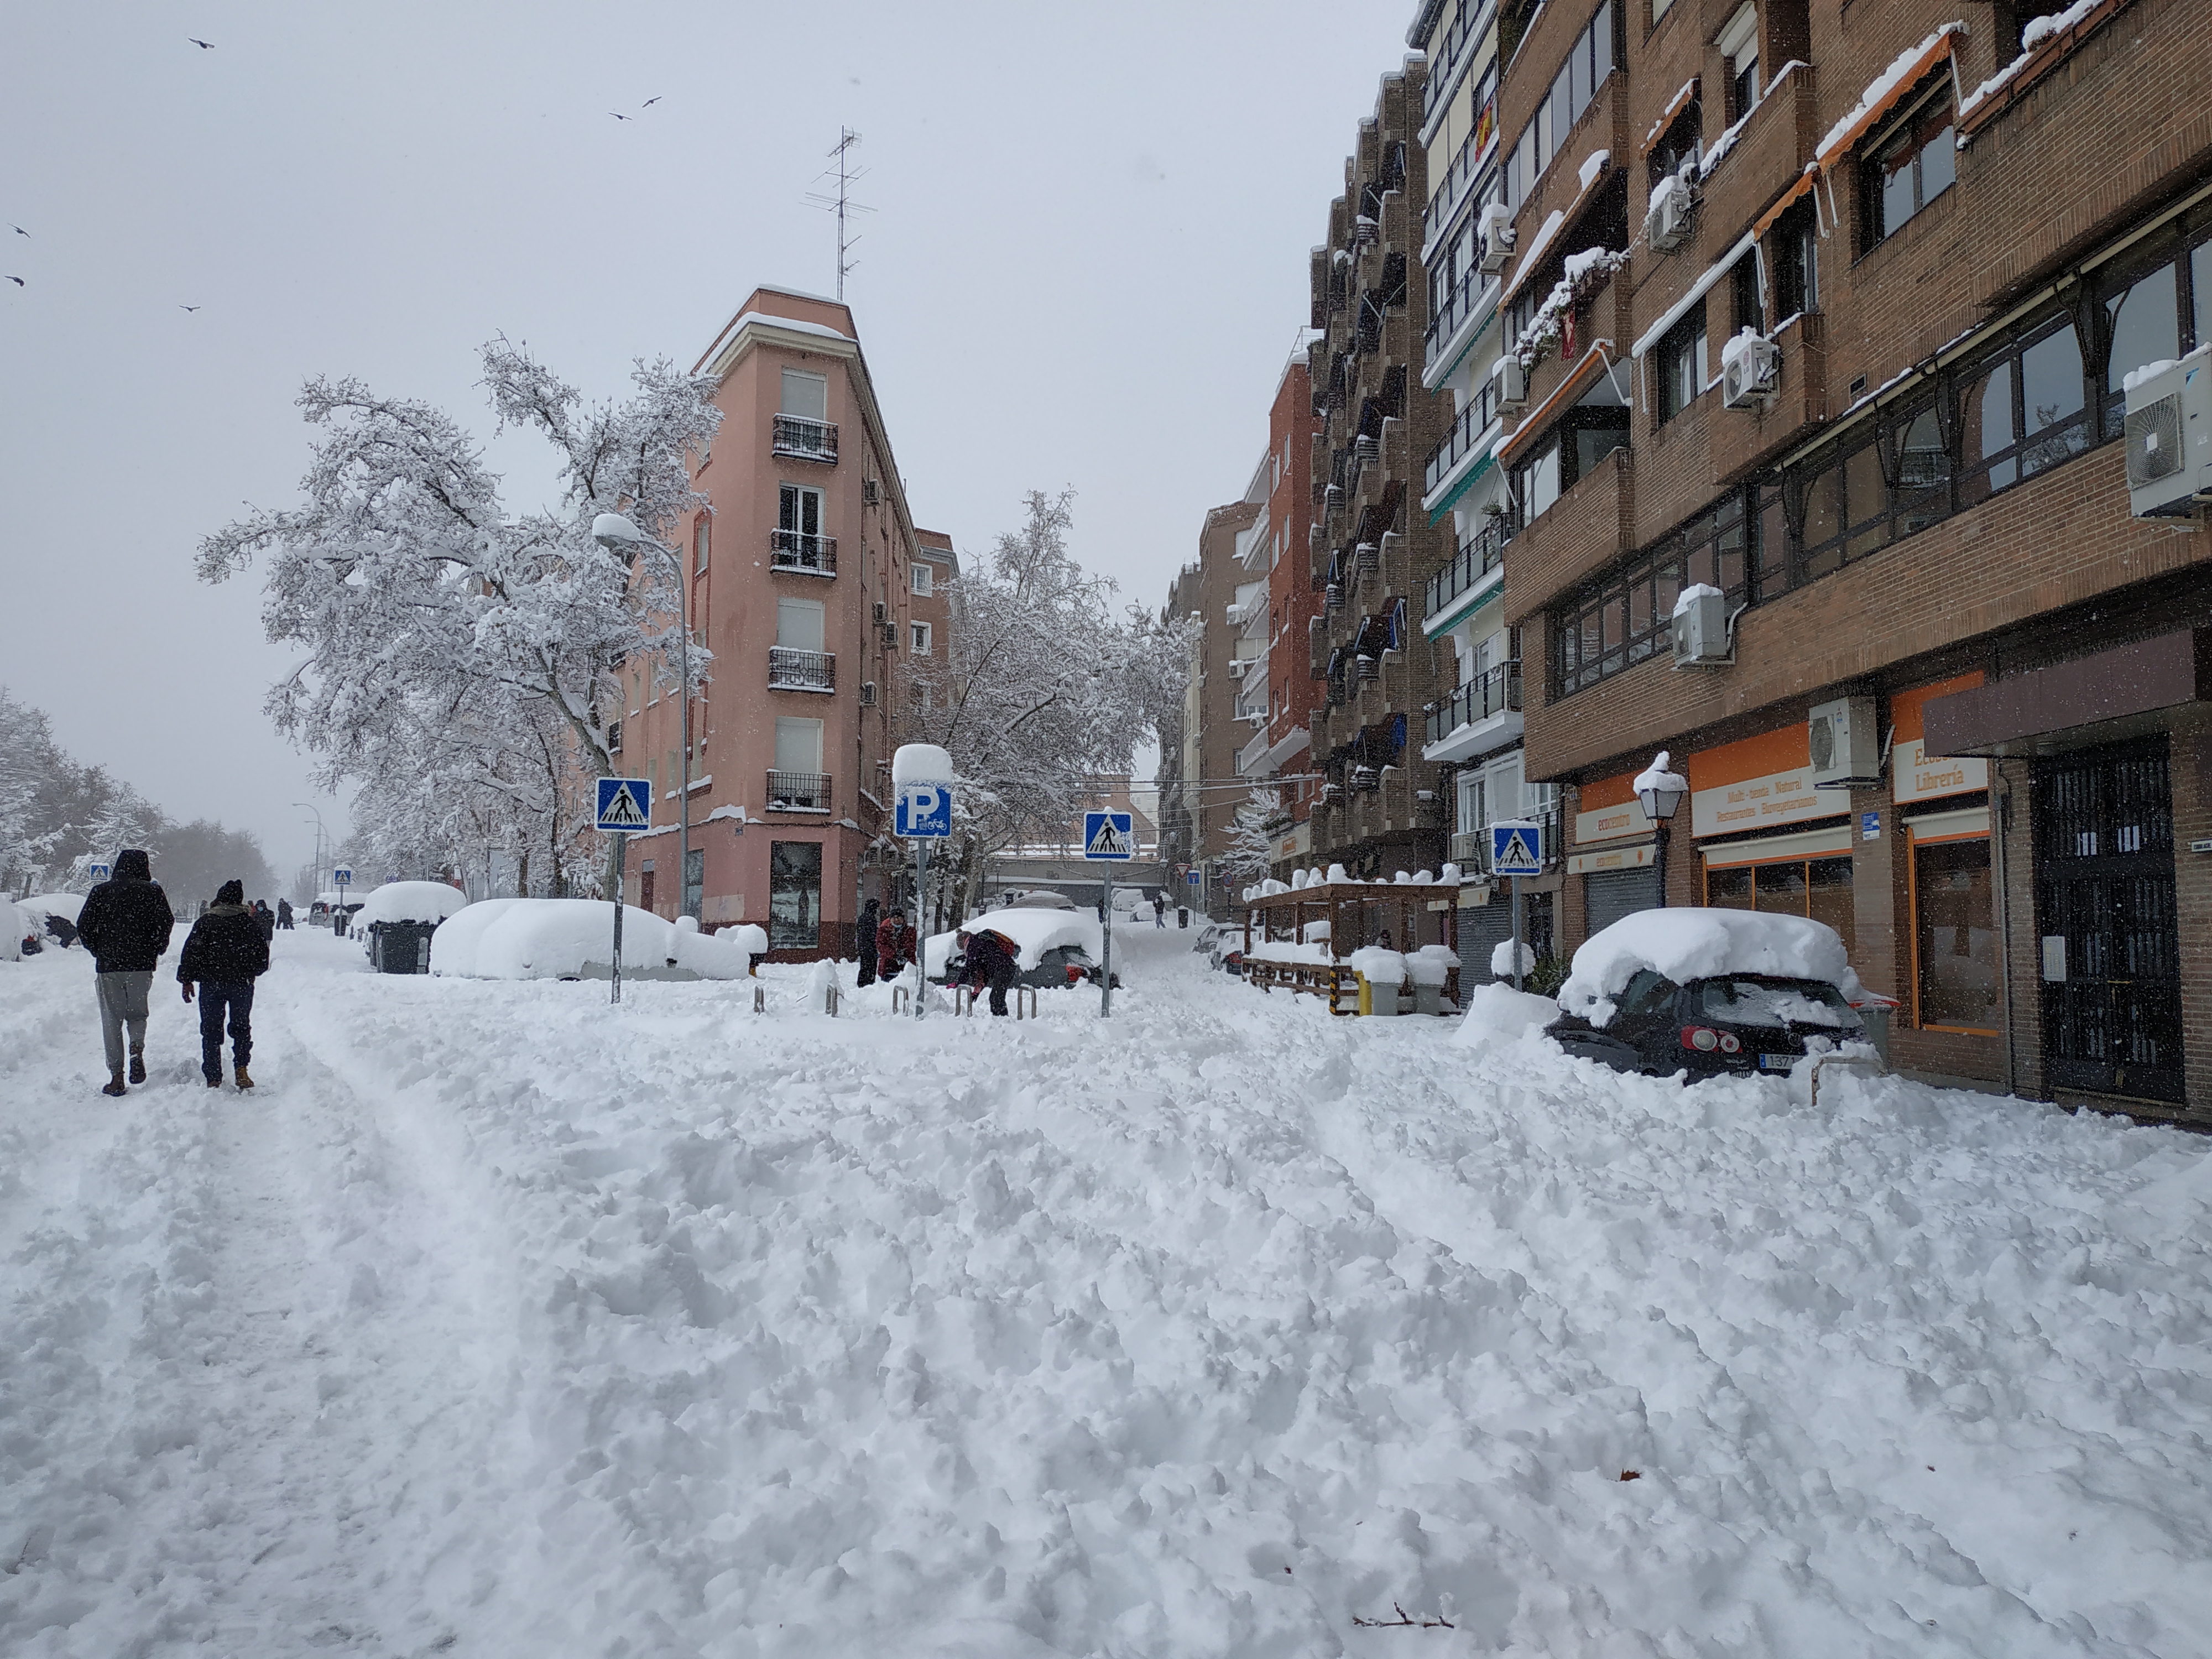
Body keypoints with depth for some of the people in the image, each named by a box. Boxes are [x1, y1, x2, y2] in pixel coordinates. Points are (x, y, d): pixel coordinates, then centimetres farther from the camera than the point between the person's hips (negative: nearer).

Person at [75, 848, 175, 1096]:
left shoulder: (101, 891, 5)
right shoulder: (152, 892, -1)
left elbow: (84, 927, 4)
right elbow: (165, 923, -8)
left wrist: (99, 951, 17)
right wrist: (155, 951, 8)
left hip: (107, 966, 1)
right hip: (141, 965, -1)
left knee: (111, 1020, 7)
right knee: (137, 1013, 18)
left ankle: (116, 1077, 3)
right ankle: (137, 1049, -10)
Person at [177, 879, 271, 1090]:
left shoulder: (205, 923, -2)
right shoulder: (251, 923, 2)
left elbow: (191, 953, -5)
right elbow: (262, 955, 7)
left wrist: (187, 980, 2)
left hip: (211, 985, -1)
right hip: (242, 984, 1)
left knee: (211, 1031, 7)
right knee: (241, 1027, 14)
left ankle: (213, 1078, 6)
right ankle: (241, 1068, -3)